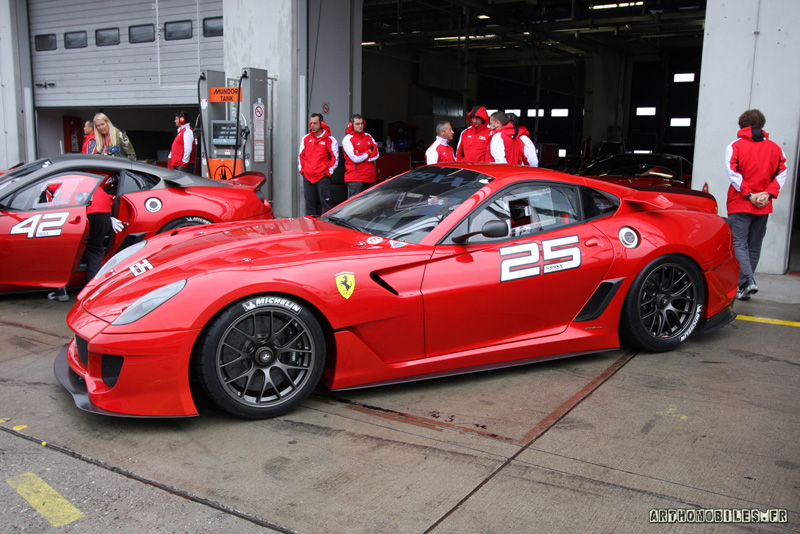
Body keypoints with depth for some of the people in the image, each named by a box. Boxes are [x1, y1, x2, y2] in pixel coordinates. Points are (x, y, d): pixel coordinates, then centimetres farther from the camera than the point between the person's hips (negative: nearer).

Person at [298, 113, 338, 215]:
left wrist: (329, 171, -5)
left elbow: (335, 158, 0)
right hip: (307, 176, 4)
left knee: (325, 202, -6)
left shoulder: (330, 140, -2)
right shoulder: (306, 138, 11)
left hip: (323, 176, -4)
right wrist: (301, 169, 10)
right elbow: (301, 155, 19)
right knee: (309, 202, 7)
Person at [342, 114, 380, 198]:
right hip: (354, 178, -6)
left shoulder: (368, 137, 14)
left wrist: (361, 156, -9)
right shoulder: (347, 139, -5)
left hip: (370, 177, 6)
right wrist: (369, 151, -1)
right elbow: (356, 158, -14)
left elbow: (377, 154, 5)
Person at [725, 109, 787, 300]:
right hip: (763, 206, 4)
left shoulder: (735, 146, -2)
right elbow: (781, 174, 0)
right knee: (754, 247, 11)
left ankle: (747, 281, -22)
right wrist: (767, 194, -6)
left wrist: (749, 195, -11)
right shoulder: (775, 148, 9)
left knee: (739, 243, -4)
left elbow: (733, 173, -12)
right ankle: (744, 286, 15)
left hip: (740, 205, -4)